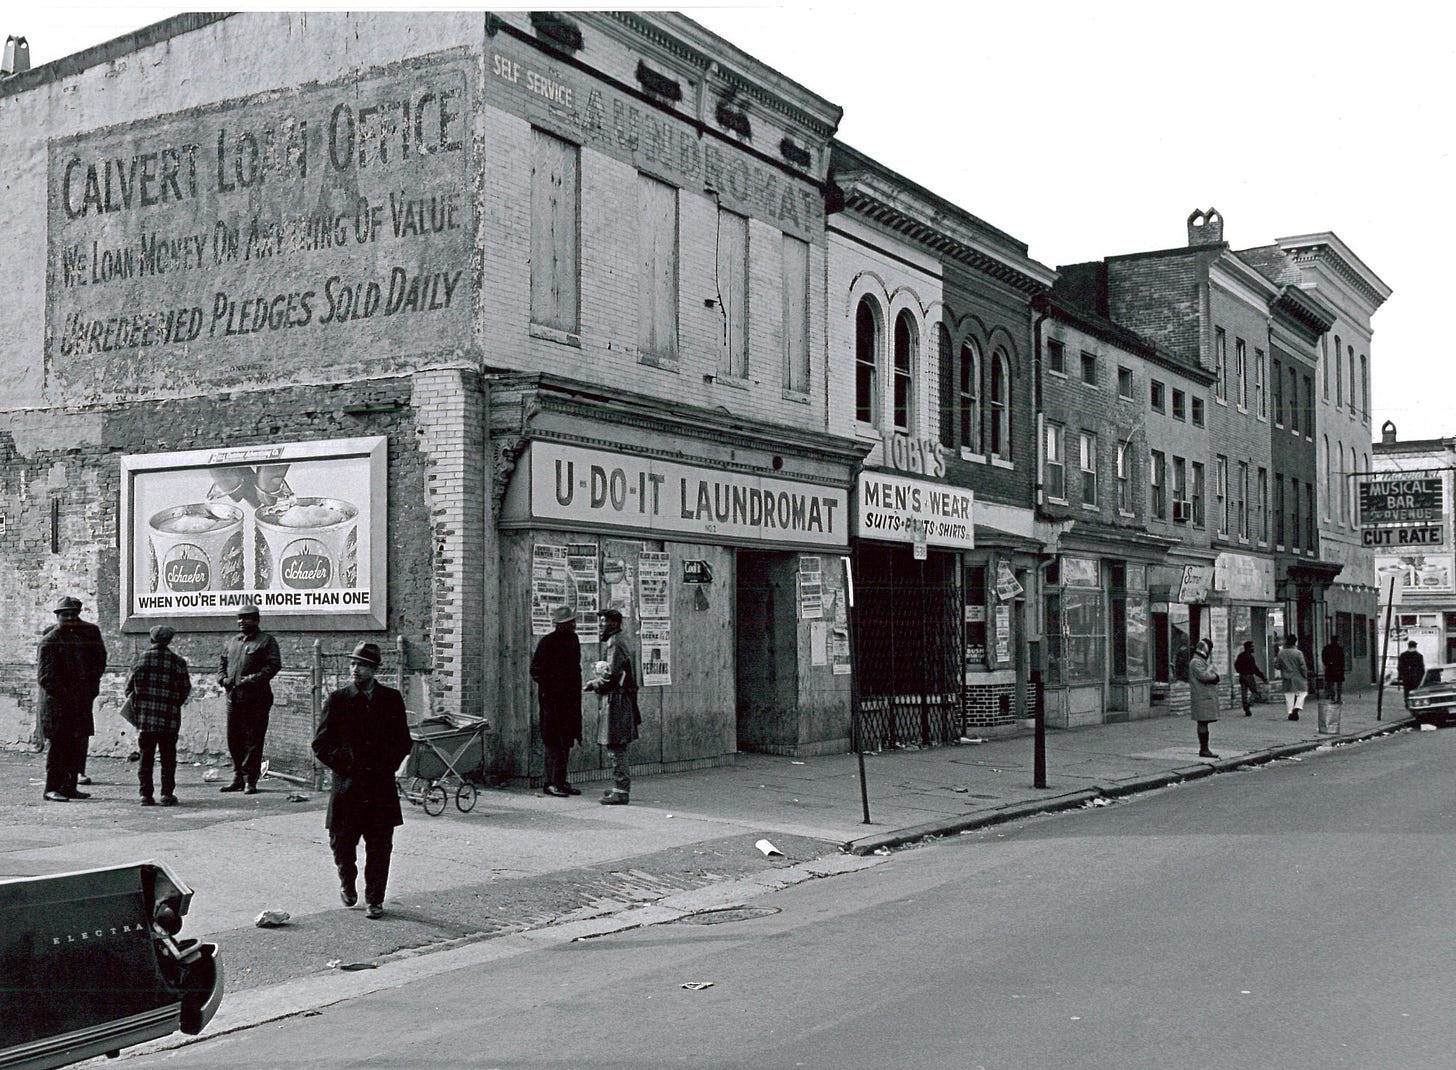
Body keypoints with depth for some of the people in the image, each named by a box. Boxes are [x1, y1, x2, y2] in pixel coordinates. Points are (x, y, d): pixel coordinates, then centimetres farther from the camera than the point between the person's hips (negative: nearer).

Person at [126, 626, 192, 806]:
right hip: (170, 718, -1)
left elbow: (129, 687, 3)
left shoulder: (142, 659, 0)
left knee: (146, 757, 7)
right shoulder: (177, 661, -1)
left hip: (145, 718, 1)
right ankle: (167, 794, 3)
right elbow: (186, 688, 3)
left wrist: (136, 707, 18)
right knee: (168, 757, 6)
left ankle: (146, 795, 6)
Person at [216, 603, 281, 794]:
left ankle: (250, 780, -1)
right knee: (234, 739, 10)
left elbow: (274, 665, -10)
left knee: (253, 739, -5)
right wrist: (223, 679, 2)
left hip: (256, 698, -6)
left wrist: (253, 680, -19)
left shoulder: (267, 641, 0)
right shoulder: (231, 642, 20)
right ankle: (238, 778, 20)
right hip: (233, 697, 6)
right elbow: (222, 664, 23)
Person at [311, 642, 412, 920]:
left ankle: (374, 900, 13)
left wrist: (386, 766, -5)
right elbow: (321, 743, 3)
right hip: (347, 785, 0)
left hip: (381, 785, 0)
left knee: (379, 847, 0)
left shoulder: (392, 699, 6)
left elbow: (403, 742, 9)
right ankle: (347, 881, 36)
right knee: (342, 842, 7)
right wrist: (344, 763, -9)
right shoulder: (337, 700, 3)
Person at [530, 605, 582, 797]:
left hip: (569, 698, 8)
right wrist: (548, 689, -14)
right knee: (553, 741, -8)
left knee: (566, 740, 9)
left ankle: (560, 782, 15)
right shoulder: (547, 641, -10)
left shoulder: (572, 639, 12)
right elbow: (535, 669, -11)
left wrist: (575, 691, 14)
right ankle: (550, 783, -4)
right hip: (552, 698, -8)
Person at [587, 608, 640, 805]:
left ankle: (621, 792, -9)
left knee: (616, 748, -9)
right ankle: (620, 787, 23)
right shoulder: (624, 641, 18)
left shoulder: (614, 643, -14)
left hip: (615, 700, -10)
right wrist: (598, 682, 19)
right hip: (625, 699, 10)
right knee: (618, 747, 16)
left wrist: (593, 684, -6)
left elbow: (611, 675, -20)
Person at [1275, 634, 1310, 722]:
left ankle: (1290, 712, 6)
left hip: (1286, 678, 4)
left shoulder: (1281, 653, 2)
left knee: (1289, 695, 9)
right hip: (1298, 678, -4)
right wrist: (1305, 677, -1)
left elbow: (1277, 666, 6)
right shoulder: (1298, 653, -11)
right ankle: (1296, 708, -10)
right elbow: (1303, 666, -11)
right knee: (1302, 693, 8)